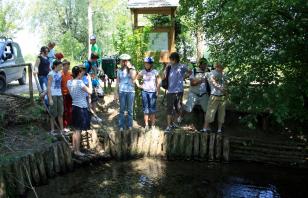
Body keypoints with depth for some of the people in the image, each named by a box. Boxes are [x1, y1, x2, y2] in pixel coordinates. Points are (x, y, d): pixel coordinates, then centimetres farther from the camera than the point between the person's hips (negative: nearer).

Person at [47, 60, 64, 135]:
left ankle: (61, 129, 14)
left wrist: (61, 95, 12)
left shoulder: (60, 73, 9)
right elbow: (48, 87, -12)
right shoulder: (51, 74, -10)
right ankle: (52, 130, 13)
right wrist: (50, 99, -17)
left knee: (60, 113, 8)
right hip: (53, 95, -6)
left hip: (59, 95, 6)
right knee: (53, 114, 1)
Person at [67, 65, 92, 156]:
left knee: (75, 130, 18)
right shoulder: (79, 82, -18)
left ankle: (74, 148, 28)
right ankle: (77, 151, 7)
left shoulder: (69, 82, 5)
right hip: (81, 108, -8)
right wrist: (89, 80, -9)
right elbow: (90, 91, -21)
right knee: (78, 130, -1)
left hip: (74, 107, 8)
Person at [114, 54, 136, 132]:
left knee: (130, 110, 6)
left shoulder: (132, 69, 0)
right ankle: (121, 126, 12)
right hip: (122, 91, 1)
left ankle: (130, 125, 17)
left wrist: (130, 67, -15)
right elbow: (117, 82, 8)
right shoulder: (119, 70, 6)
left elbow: (133, 77, -19)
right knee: (122, 110, 4)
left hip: (130, 91, -1)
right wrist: (116, 92, 4)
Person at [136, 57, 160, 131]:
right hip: (144, 92, 2)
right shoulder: (142, 72, 3)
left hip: (153, 92, -2)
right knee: (145, 109, 4)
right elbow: (136, 78, 17)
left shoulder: (155, 72, -4)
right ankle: (146, 125, 10)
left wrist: (157, 91, -9)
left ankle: (153, 125, 11)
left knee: (152, 109, 3)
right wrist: (138, 85, 4)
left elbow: (158, 83, -2)